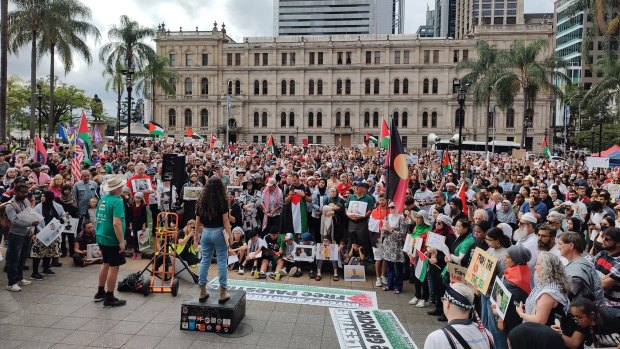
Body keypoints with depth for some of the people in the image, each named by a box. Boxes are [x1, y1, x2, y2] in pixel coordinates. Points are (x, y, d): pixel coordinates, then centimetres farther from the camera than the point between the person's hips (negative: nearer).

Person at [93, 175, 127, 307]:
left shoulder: (102, 199, 8)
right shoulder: (117, 202, -19)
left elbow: (98, 219, 17)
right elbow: (116, 223, -27)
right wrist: (121, 241, -23)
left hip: (101, 238, 9)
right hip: (112, 240, -9)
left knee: (106, 264, 22)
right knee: (114, 267, 1)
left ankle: (100, 293, 33)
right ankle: (109, 298, 7)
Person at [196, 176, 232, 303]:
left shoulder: (202, 202, 1)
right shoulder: (222, 202, -11)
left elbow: (197, 222, 6)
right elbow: (225, 221, -12)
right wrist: (230, 235, -5)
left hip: (206, 233, 4)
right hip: (219, 232, -4)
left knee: (204, 261, 12)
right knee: (222, 262, 4)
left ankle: (202, 291, 18)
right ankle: (222, 293, 7)